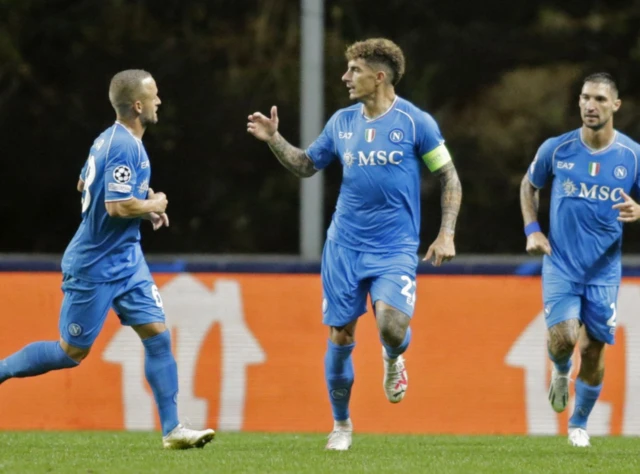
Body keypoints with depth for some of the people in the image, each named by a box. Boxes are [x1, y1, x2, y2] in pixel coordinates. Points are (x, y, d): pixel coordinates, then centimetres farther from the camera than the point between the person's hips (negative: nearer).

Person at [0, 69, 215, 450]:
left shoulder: (111, 139, 9)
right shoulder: (124, 147, -21)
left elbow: (84, 185, 22)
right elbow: (118, 207, -29)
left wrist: (144, 203, 15)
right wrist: (153, 205, -10)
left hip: (127, 261, 9)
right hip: (95, 267, -9)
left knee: (158, 335, -1)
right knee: (72, 352, 1)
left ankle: (173, 429, -2)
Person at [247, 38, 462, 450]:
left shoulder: (415, 122, -6)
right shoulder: (342, 122, 6)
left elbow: (449, 177, 0)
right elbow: (307, 166, 18)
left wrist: (446, 234, -7)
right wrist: (274, 139, 3)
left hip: (395, 249, -4)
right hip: (344, 246, 4)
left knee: (392, 325, -25)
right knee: (340, 337, 3)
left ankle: (393, 359, 13)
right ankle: (341, 424, 22)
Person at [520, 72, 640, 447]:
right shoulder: (556, 149, -4)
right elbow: (529, 186, 14)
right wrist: (532, 230, 1)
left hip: (605, 270, 0)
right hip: (561, 264, 0)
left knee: (593, 349, 3)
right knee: (563, 337, -18)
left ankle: (580, 423, 26)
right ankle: (561, 373, 19)